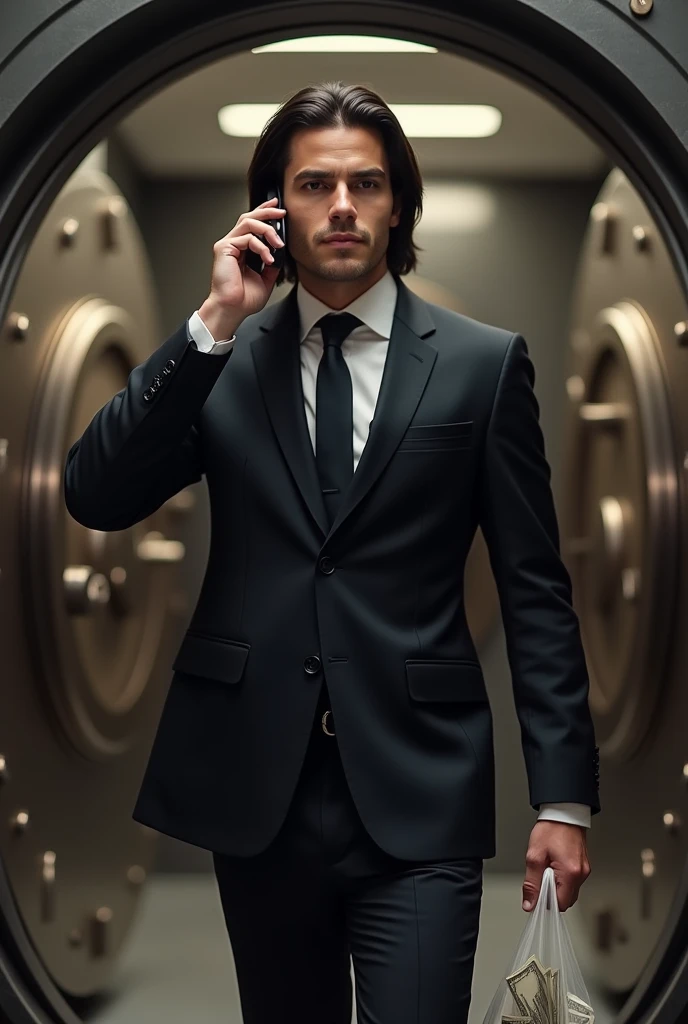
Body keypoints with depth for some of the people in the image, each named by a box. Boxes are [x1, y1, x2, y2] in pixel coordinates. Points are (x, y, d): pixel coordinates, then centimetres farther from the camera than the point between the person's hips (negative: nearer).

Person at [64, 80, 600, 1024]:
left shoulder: (483, 363, 1)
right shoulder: (220, 358, 6)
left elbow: (535, 590, 1)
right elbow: (94, 498, -7)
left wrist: (563, 797, -4)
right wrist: (215, 324, -13)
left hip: (417, 796, -2)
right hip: (254, 783, 2)